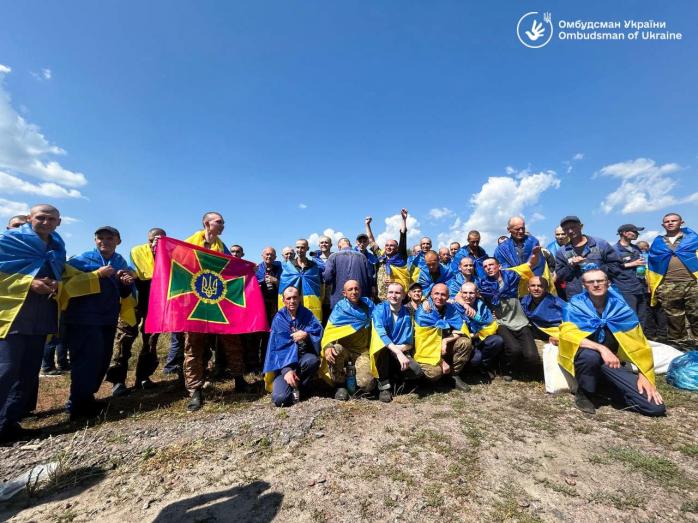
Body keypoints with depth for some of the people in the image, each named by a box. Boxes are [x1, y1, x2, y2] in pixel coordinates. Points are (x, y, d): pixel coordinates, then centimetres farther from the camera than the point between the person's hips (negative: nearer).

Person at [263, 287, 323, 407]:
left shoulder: (307, 314, 3)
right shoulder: (279, 318, -3)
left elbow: (318, 330, -10)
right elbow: (279, 346, -9)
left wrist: (306, 335, -31)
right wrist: (286, 370, -20)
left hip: (303, 357, 2)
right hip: (284, 362, -2)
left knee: (313, 360, -33)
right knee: (280, 399, -22)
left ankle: (298, 387, -4)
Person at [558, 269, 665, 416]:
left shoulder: (620, 307, -2)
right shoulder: (575, 305, -10)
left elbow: (638, 343, 0)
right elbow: (567, 333, -24)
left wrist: (644, 376, -7)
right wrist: (601, 348, -34)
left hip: (613, 363, 3)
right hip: (584, 359, -2)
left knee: (656, 407, -14)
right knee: (590, 355, -38)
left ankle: (612, 390, 15)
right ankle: (584, 394, -10)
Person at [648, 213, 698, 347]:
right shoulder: (657, 243, 14)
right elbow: (651, 265, 14)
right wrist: (652, 285, 9)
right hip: (667, 287, 1)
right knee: (674, 319, 7)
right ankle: (679, 343, 17)